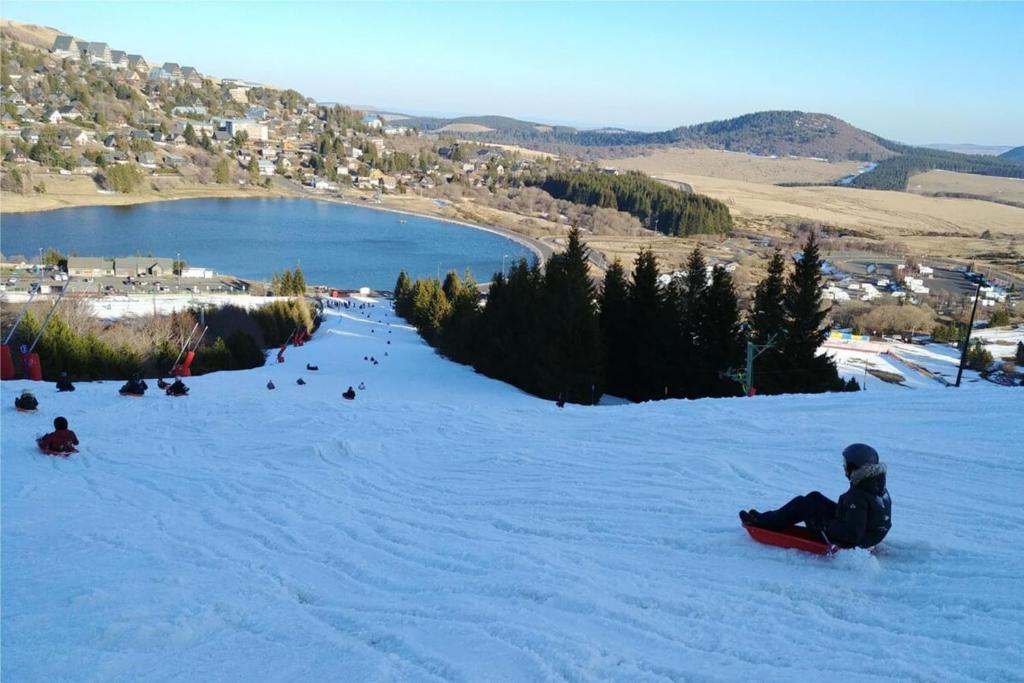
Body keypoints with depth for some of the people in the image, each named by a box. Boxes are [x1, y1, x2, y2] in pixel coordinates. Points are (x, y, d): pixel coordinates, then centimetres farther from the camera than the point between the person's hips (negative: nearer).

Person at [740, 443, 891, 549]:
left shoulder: (858, 497, -31)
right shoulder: (880, 488, -2)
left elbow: (852, 534, -33)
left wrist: (822, 525, -21)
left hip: (847, 544, -9)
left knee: (801, 504, -2)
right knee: (814, 497, 16)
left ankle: (760, 522, 14)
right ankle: (767, 518, 26)